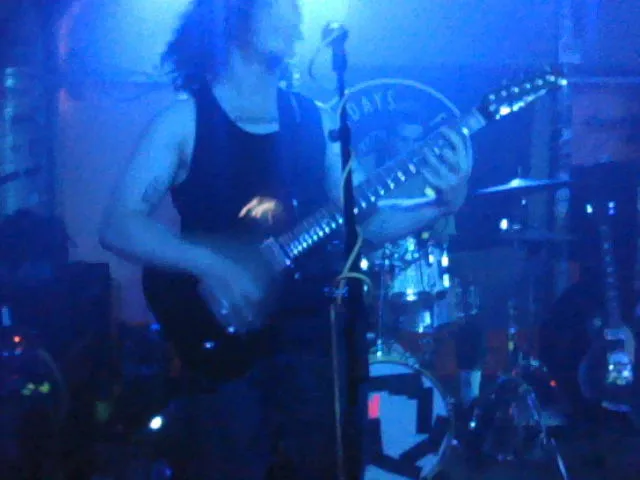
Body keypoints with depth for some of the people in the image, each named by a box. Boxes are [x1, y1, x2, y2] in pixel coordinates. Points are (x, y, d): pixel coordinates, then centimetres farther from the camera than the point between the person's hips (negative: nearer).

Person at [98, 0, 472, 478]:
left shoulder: (315, 119, 10)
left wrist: (443, 205, -4)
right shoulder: (185, 120, -4)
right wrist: (210, 264, -24)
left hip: (309, 335, 4)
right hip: (220, 342, -4)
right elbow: (119, 225, -11)